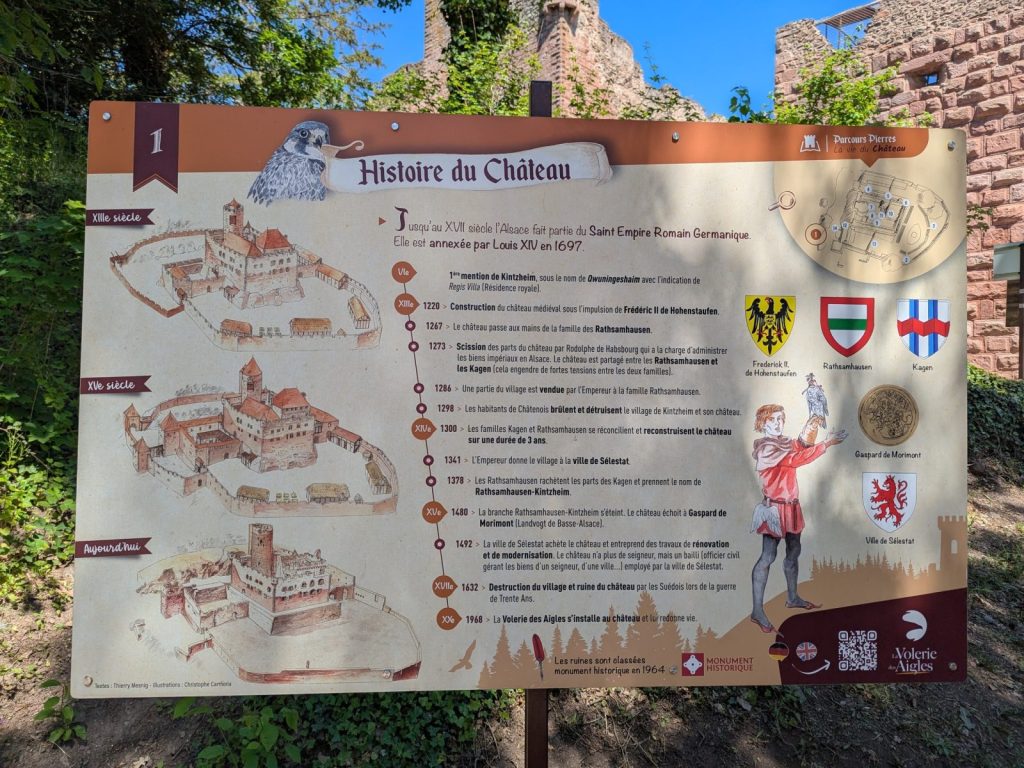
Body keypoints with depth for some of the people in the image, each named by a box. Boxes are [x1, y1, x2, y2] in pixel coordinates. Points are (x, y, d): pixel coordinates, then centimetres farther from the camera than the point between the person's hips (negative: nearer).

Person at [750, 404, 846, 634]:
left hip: (791, 506, 9)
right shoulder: (765, 447, -16)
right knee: (768, 557, -8)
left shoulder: (784, 442, 12)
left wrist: (806, 433, -18)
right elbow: (796, 459, -26)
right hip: (774, 508, -9)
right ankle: (757, 610, -4)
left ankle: (792, 597, 36)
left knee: (793, 552, 19)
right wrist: (826, 443, -23)